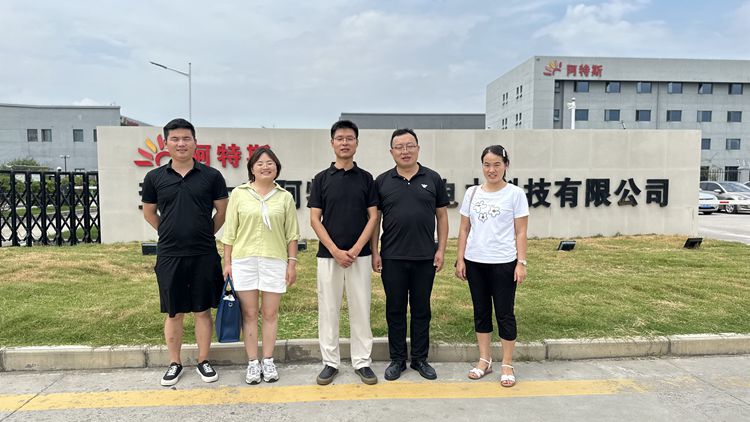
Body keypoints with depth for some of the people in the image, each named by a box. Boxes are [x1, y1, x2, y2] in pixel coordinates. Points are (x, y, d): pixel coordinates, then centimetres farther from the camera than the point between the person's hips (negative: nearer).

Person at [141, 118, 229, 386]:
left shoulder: (211, 176, -2)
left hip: (204, 255, -1)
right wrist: (171, 234, 11)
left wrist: (204, 235, 9)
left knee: (202, 311, 8)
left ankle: (204, 361, 23)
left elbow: (222, 211, 6)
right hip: (169, 256, 1)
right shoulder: (154, 178, 2)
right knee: (173, 313, 10)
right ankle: (175, 364, 25)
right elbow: (149, 213, 14)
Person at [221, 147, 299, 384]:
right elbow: (230, 232, 4)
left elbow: (291, 234, 6)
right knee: (249, 313, 6)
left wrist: (292, 263, 1)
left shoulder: (285, 197, 5)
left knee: (270, 313, 6)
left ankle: (268, 361, 19)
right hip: (244, 260, 0)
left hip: (275, 260, 0)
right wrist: (227, 262, 1)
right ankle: (252, 363, 17)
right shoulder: (239, 194, 3)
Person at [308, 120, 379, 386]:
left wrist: (355, 249, -12)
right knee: (328, 310, 6)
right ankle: (330, 362, 19)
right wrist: (335, 250, -12)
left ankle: (362, 362, 18)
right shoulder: (321, 179, 2)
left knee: (360, 310, 6)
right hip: (328, 255, 0)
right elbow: (315, 219, -2)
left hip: (359, 255, 0)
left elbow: (373, 217, 0)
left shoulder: (366, 178, 4)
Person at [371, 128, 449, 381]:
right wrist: (374, 252, 0)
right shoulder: (382, 181, 3)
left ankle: (420, 359, 24)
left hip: (425, 257, 0)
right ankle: (397, 359, 22)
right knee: (395, 309, 8)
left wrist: (441, 250, -1)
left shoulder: (433, 179, 4)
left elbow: (442, 216, 6)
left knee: (421, 309, 10)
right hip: (392, 258, 0)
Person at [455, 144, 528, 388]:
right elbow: (464, 229, 8)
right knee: (481, 312, 12)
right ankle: (485, 360, 26)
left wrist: (521, 263, -9)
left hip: (503, 263, -3)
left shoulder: (515, 194, -3)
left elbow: (520, 232, -3)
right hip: (475, 262, 4)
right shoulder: (472, 193, 6)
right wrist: (460, 259, 3)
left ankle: (507, 365, 17)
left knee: (504, 313, 4)